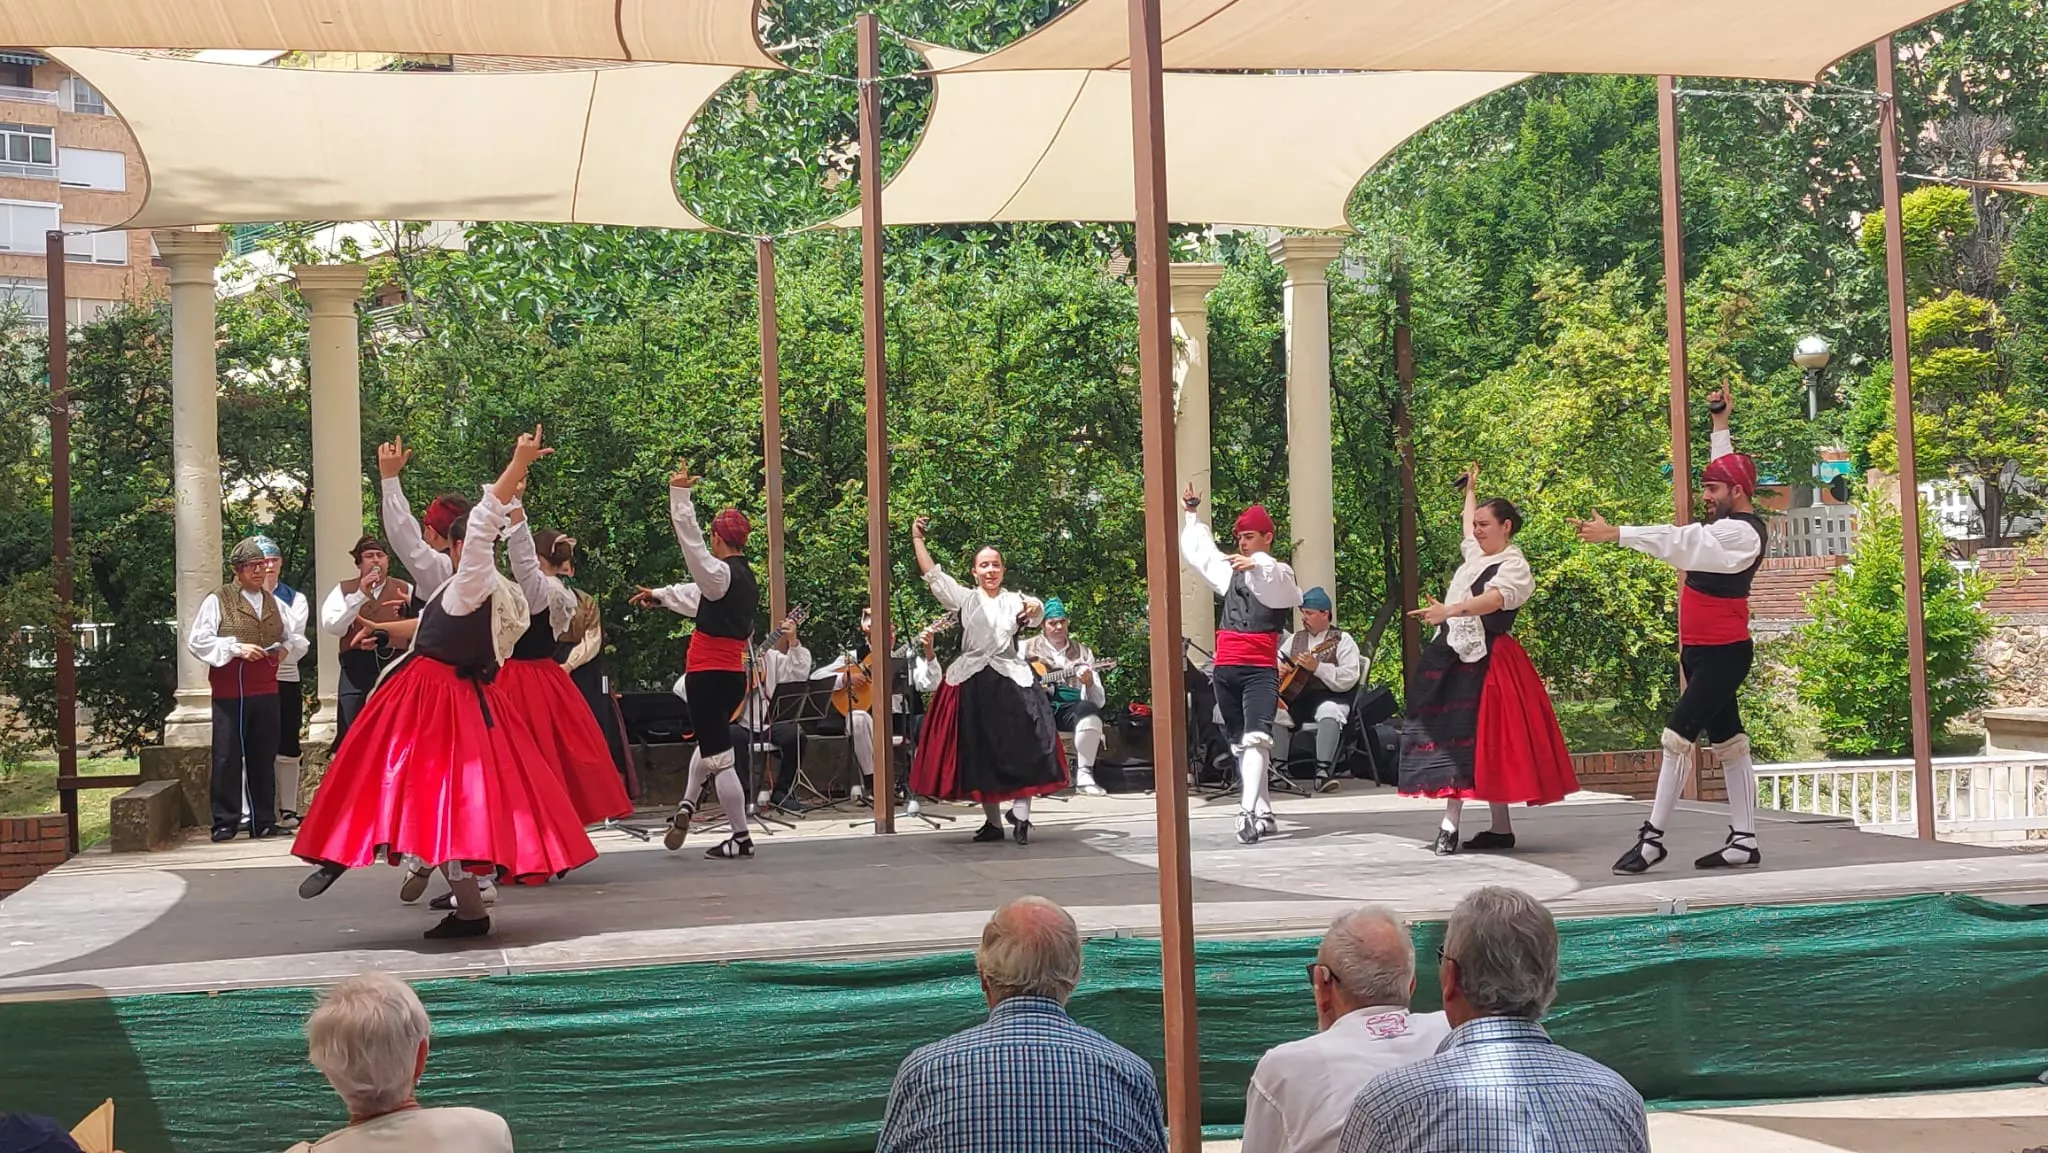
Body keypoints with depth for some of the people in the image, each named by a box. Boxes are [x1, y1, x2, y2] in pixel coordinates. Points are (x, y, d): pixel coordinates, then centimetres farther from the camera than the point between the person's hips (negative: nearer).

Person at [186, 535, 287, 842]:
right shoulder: (218, 600, -1)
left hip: (266, 692, 5)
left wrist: (283, 649, 7)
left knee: (264, 758, 6)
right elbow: (197, 641, -7)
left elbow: (290, 638, 29)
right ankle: (225, 823, 3)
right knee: (227, 759, -3)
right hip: (229, 694, -5)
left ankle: (264, 822, 13)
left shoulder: (273, 603, 16)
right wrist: (235, 648, -16)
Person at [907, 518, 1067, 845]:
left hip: (1010, 681, -1)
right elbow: (932, 574, 5)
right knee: (979, 753, 3)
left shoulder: (1014, 601, 11)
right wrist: (917, 539, -1)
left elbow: (1036, 613, -6)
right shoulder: (964, 598, 10)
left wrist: (1034, 609, -29)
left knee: (1021, 750, -12)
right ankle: (992, 821, 11)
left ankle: (1020, 814, -8)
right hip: (972, 683, 1)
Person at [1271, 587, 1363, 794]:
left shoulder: (1342, 640, 2)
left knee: (1329, 712, -39)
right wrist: (1277, 670, -5)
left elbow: (1349, 679, -10)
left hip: (1329, 697, -5)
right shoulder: (1294, 639, 19)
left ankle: (1323, 771, -42)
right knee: (1273, 710, -25)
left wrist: (1317, 667, -19)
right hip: (1295, 697, 5)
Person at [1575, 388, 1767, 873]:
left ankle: (1653, 838, -12)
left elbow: (1678, 541, -29)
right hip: (1702, 651, 10)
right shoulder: (1729, 522, 9)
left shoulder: (1741, 533, -19)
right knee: (1728, 741, 10)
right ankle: (1744, 841, 13)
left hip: (1723, 654, -10)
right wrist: (1720, 424, 32)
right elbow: (1726, 469, 28)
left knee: (1678, 734, -14)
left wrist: (1614, 534, -33)